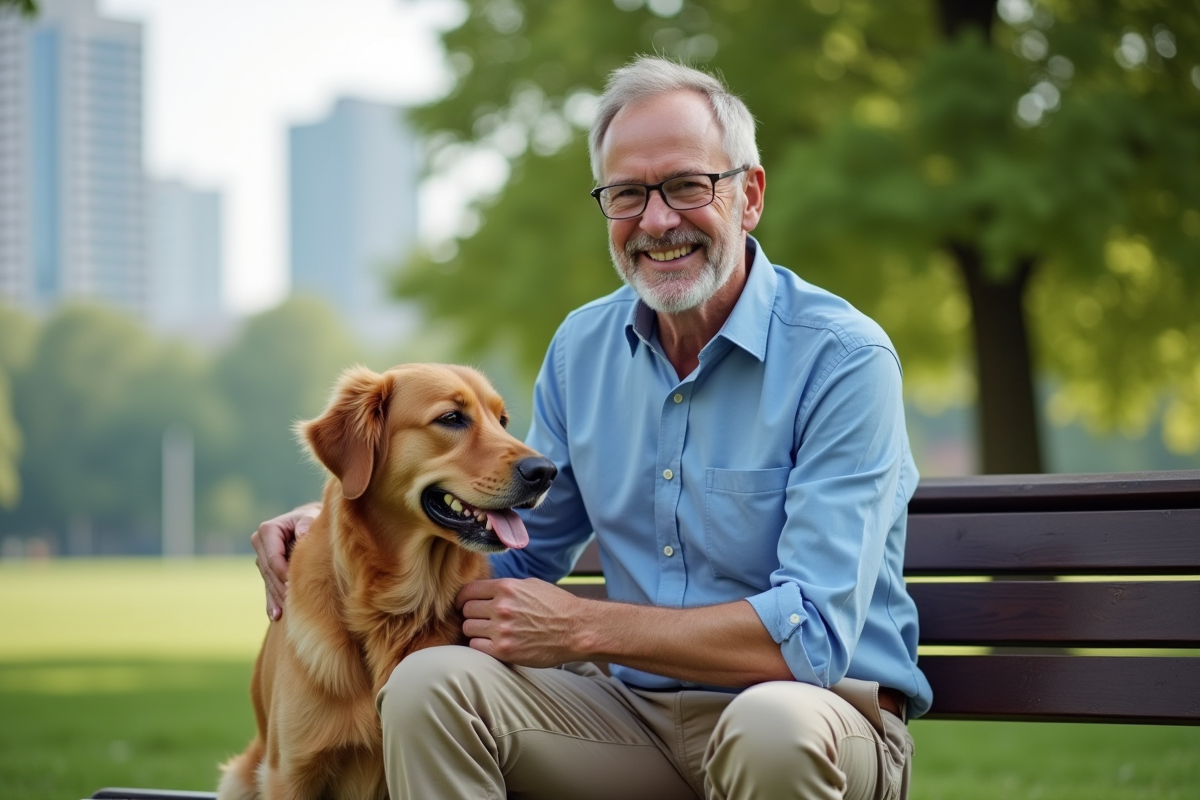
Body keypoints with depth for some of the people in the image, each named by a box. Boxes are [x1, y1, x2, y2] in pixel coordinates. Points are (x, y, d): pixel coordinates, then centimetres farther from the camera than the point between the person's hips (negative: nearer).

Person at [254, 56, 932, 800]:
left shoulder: (845, 359, -14)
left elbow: (814, 636, -22)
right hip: (641, 712, 4)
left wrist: (584, 627, -17)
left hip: (825, 715, -4)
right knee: (431, 685, -19)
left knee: (772, 725, -38)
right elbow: (522, 551, 20)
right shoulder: (583, 348, 6)